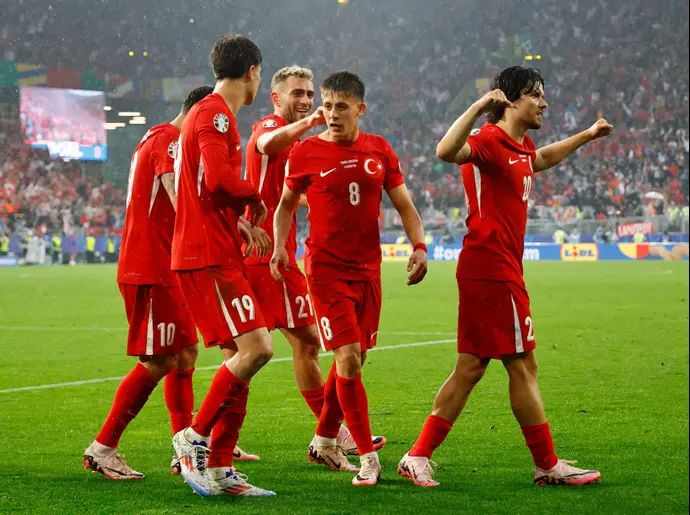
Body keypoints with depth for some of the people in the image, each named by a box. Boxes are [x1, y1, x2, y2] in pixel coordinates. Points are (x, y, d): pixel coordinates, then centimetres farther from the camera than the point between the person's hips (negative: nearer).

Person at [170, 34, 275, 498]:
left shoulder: (211, 114, 21)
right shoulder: (216, 114, -10)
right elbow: (217, 179, -23)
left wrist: (241, 218, 16)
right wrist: (255, 195, -7)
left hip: (219, 256, 10)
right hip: (209, 257, -10)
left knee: (243, 355, 8)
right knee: (256, 348, -16)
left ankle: (219, 470, 9)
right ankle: (195, 437, -7)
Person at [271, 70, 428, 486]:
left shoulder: (380, 150, 4)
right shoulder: (306, 153, -4)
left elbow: (404, 205, 10)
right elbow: (287, 203, 10)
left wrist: (419, 245, -5)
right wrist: (280, 246, -5)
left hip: (368, 269, 4)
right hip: (326, 269, -4)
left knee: (354, 359, 11)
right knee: (348, 359, -13)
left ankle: (324, 442, 31)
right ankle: (369, 458, -7)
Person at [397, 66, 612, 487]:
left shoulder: (521, 148, 18)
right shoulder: (490, 141, -12)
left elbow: (543, 158, 43)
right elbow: (446, 151, -33)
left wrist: (588, 135, 49)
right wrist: (478, 107, -39)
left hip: (500, 269, 10)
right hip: (492, 268, -10)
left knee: (470, 368, 8)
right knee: (523, 365, -3)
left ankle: (419, 457, 9)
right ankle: (548, 465, 5)